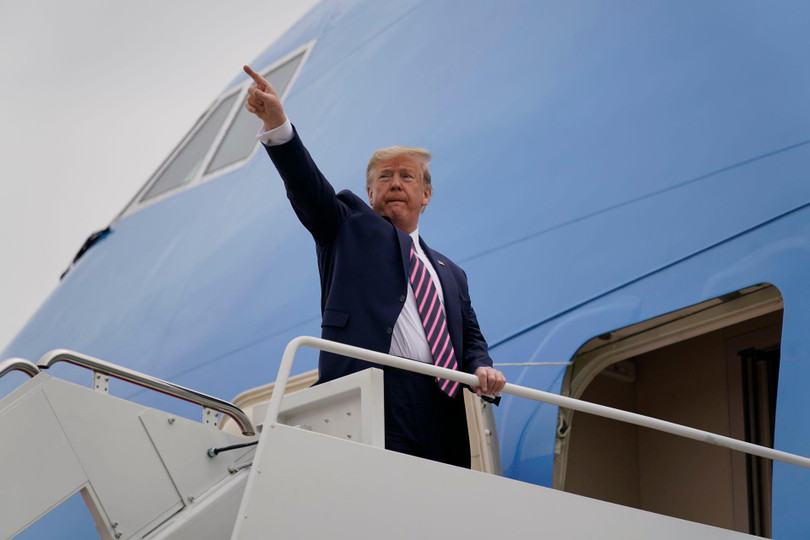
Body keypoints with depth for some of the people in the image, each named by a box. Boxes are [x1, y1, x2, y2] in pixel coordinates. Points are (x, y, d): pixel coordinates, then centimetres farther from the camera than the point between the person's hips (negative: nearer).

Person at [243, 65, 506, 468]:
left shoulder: (450, 275, 29)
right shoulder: (350, 227, 18)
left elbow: (470, 339, 27)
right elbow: (308, 187, 2)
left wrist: (482, 369, 3)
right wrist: (277, 124, -15)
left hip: (440, 409, 5)